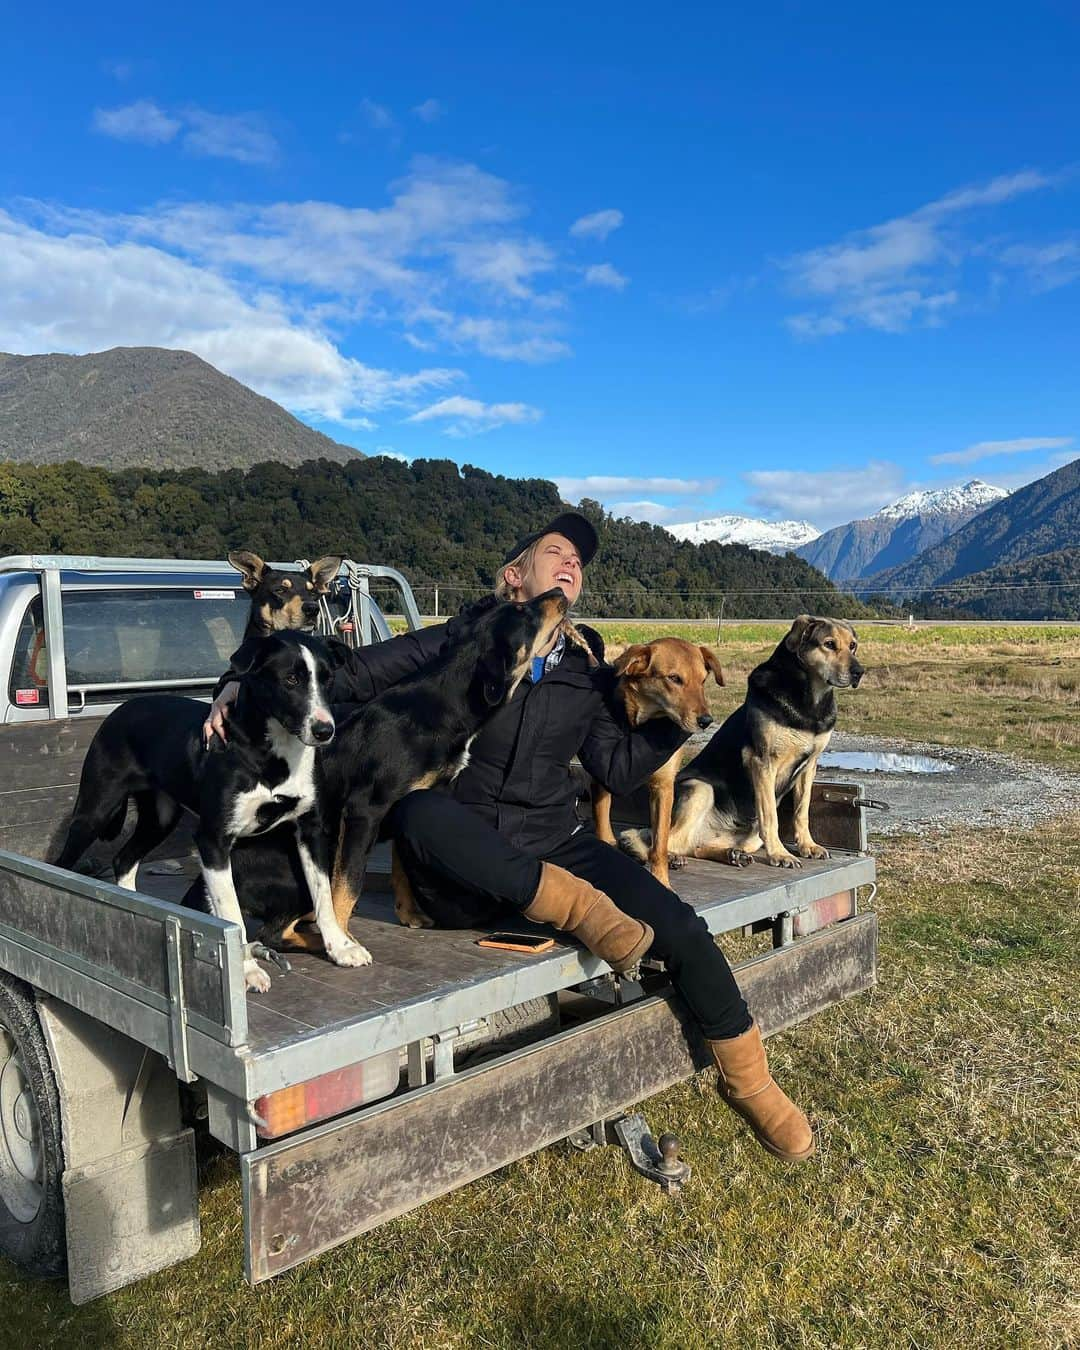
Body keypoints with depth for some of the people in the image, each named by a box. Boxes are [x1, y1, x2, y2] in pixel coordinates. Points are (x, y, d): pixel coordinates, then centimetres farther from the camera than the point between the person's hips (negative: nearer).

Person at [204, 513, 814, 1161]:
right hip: (466, 872, -3)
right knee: (416, 809, -36)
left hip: (556, 848, 3)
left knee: (680, 928, -15)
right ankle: (567, 903, -26)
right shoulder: (459, 643, -2)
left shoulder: (588, 672, 10)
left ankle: (748, 1080, 10)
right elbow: (354, 673, -5)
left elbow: (620, 770, 11)